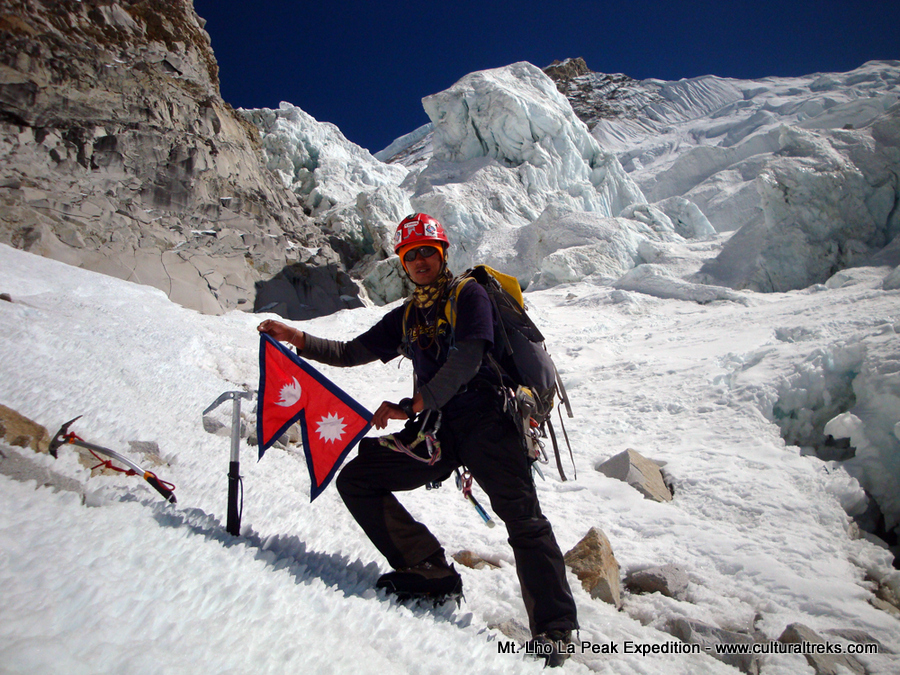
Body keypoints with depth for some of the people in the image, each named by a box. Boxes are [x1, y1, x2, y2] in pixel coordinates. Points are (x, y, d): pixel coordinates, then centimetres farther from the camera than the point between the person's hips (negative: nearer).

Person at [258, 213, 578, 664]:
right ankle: (432, 574, -4)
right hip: (436, 432, 6)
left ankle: (555, 632, -7)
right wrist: (298, 339, 7)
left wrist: (410, 407, -19)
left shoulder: (469, 296, 2)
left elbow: (467, 360, -13)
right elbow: (351, 353, 22)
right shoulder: (406, 317, 20)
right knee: (355, 480, -3)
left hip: (485, 420, -6)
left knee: (523, 520, -17)